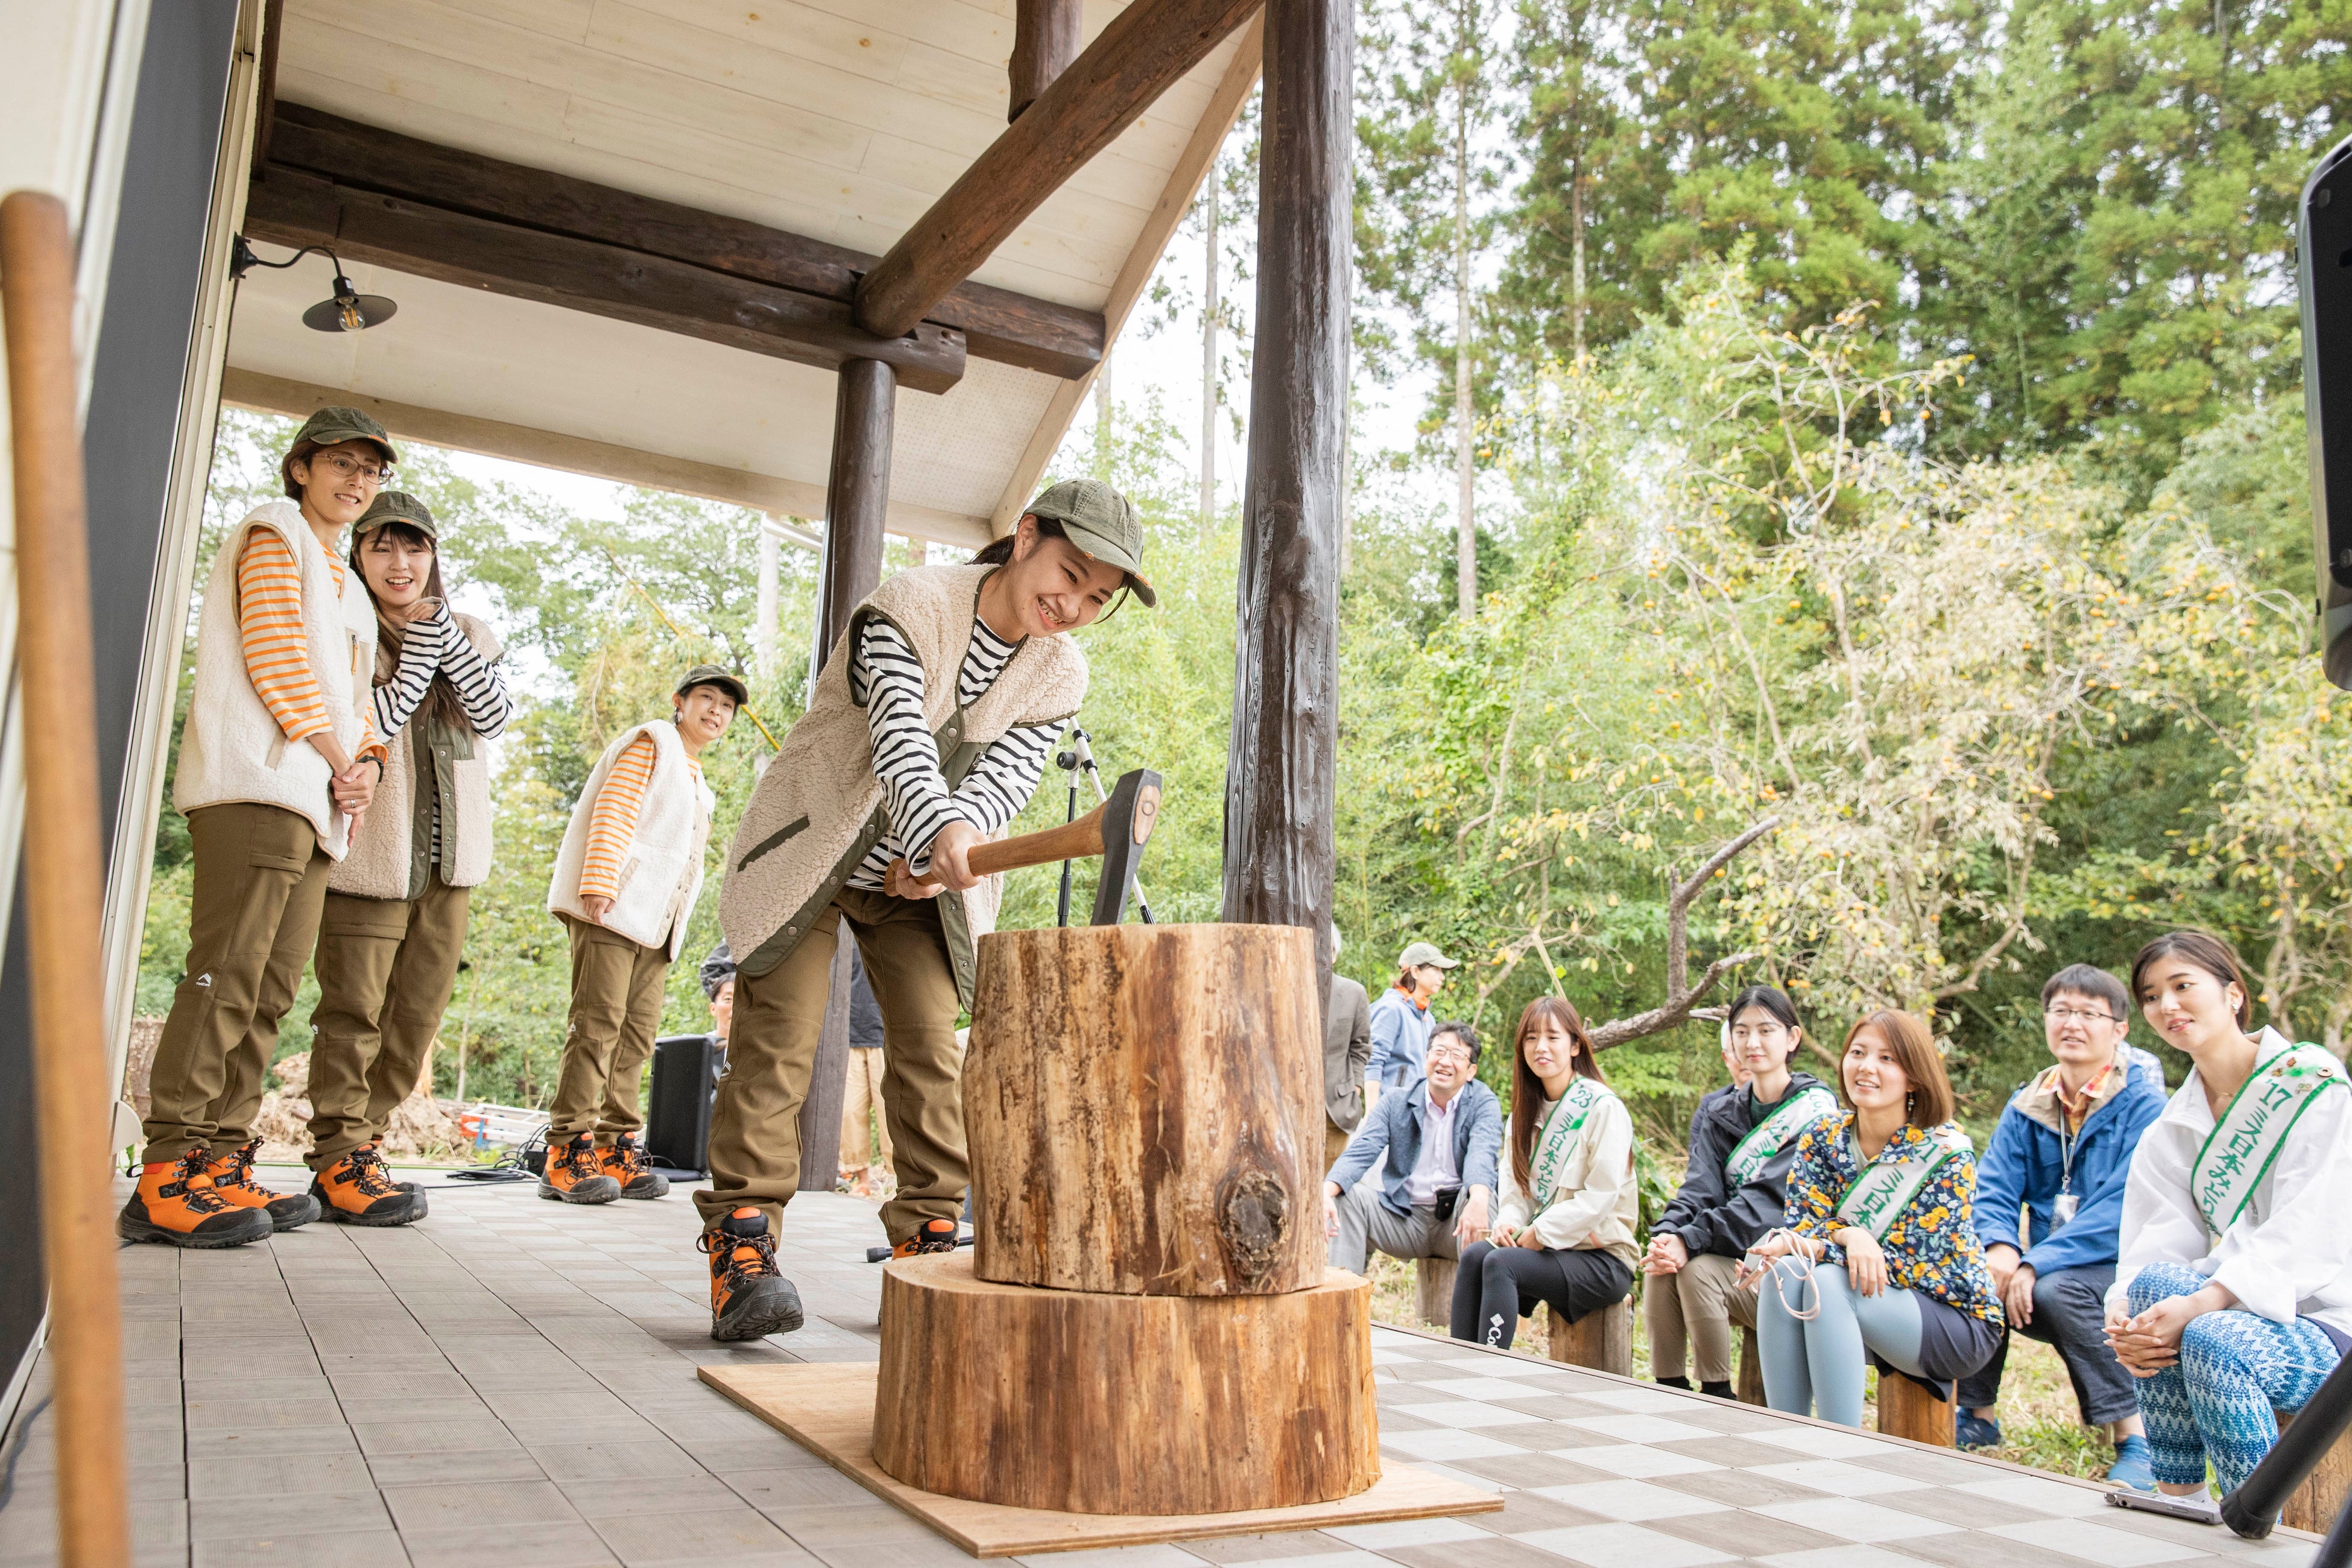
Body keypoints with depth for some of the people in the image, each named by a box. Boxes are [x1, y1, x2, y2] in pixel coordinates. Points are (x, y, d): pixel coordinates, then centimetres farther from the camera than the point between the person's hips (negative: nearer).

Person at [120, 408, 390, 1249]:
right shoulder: (275, 534, 5)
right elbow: (272, 653, -8)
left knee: (267, 993, 5)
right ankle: (166, 1178, -15)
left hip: (315, 803, 9)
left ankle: (222, 1165, 7)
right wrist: (337, 757, -8)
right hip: (257, 785, -9)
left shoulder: (345, 588, 30)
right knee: (225, 979, -15)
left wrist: (367, 760, 6)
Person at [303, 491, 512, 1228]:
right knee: (355, 1009, -7)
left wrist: (447, 637, -11)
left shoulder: (464, 636, 14)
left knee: (416, 1015, 6)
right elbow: (365, 727, -12)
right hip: (368, 853, -5)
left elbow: (496, 717, -1)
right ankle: (342, 1159, -1)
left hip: (448, 860, 5)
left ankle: (358, 1147, 15)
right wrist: (419, 652, -12)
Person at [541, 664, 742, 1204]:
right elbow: (610, 814, -8)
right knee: (598, 1022, -13)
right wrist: (599, 885, -18)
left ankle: (614, 1149, 4)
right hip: (614, 907, -8)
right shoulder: (652, 744, 4)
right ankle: (569, 1153, -13)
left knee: (637, 1032, 2)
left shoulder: (699, 787, 27)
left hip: (656, 923, 8)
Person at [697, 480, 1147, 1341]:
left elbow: (1003, 780, -17)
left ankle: (926, 1244, 4)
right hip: (811, 851, -4)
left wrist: (934, 860, -37)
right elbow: (900, 733, -38)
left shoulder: (1059, 676, -6)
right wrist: (939, 831, -57)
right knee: (780, 1036, -10)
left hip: (921, 880, 4)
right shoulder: (908, 607, -21)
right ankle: (741, 1241, -6)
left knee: (930, 1047, -3)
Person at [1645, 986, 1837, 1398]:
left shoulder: (1815, 1110, -8)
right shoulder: (1716, 1110, 10)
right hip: (1737, 1257, 5)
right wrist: (1668, 1233, -25)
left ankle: (1717, 1396, -12)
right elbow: (1701, 1187, -3)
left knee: (1697, 1269, -28)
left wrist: (1691, 1240, -30)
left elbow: (1770, 1200, -20)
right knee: (1662, 1265, -23)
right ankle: (1668, 1391, -13)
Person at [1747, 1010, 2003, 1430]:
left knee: (1825, 1283, -31)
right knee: (1784, 1275, -26)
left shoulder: (1946, 1152, -16)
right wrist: (1847, 1235, -31)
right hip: (1873, 1319, 5)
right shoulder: (1821, 1139, -1)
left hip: (1957, 1321, -5)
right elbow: (1801, 1226, -9)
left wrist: (1814, 1248, -30)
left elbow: (1912, 1262, -21)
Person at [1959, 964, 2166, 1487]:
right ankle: (1978, 1419, -4)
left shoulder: (2142, 1102, -11)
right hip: (2047, 1265, 5)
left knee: (2057, 1289, -33)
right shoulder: (2027, 1105, 6)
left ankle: (2136, 1441, -18)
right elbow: (1993, 1190, 0)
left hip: (2122, 1269, -5)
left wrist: (2038, 1264, -29)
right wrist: (1999, 1247, -22)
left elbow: (2123, 1208, -22)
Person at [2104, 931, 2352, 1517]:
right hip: (2234, 1309, 5)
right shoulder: (2169, 1133, 10)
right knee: (2155, 1283, -26)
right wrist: (2123, 1315, -24)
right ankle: (2181, 1502, -17)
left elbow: (2303, 1234, -19)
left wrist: (2201, 1304, -31)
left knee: (2213, 1338, -33)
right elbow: (2154, 1247, -1)